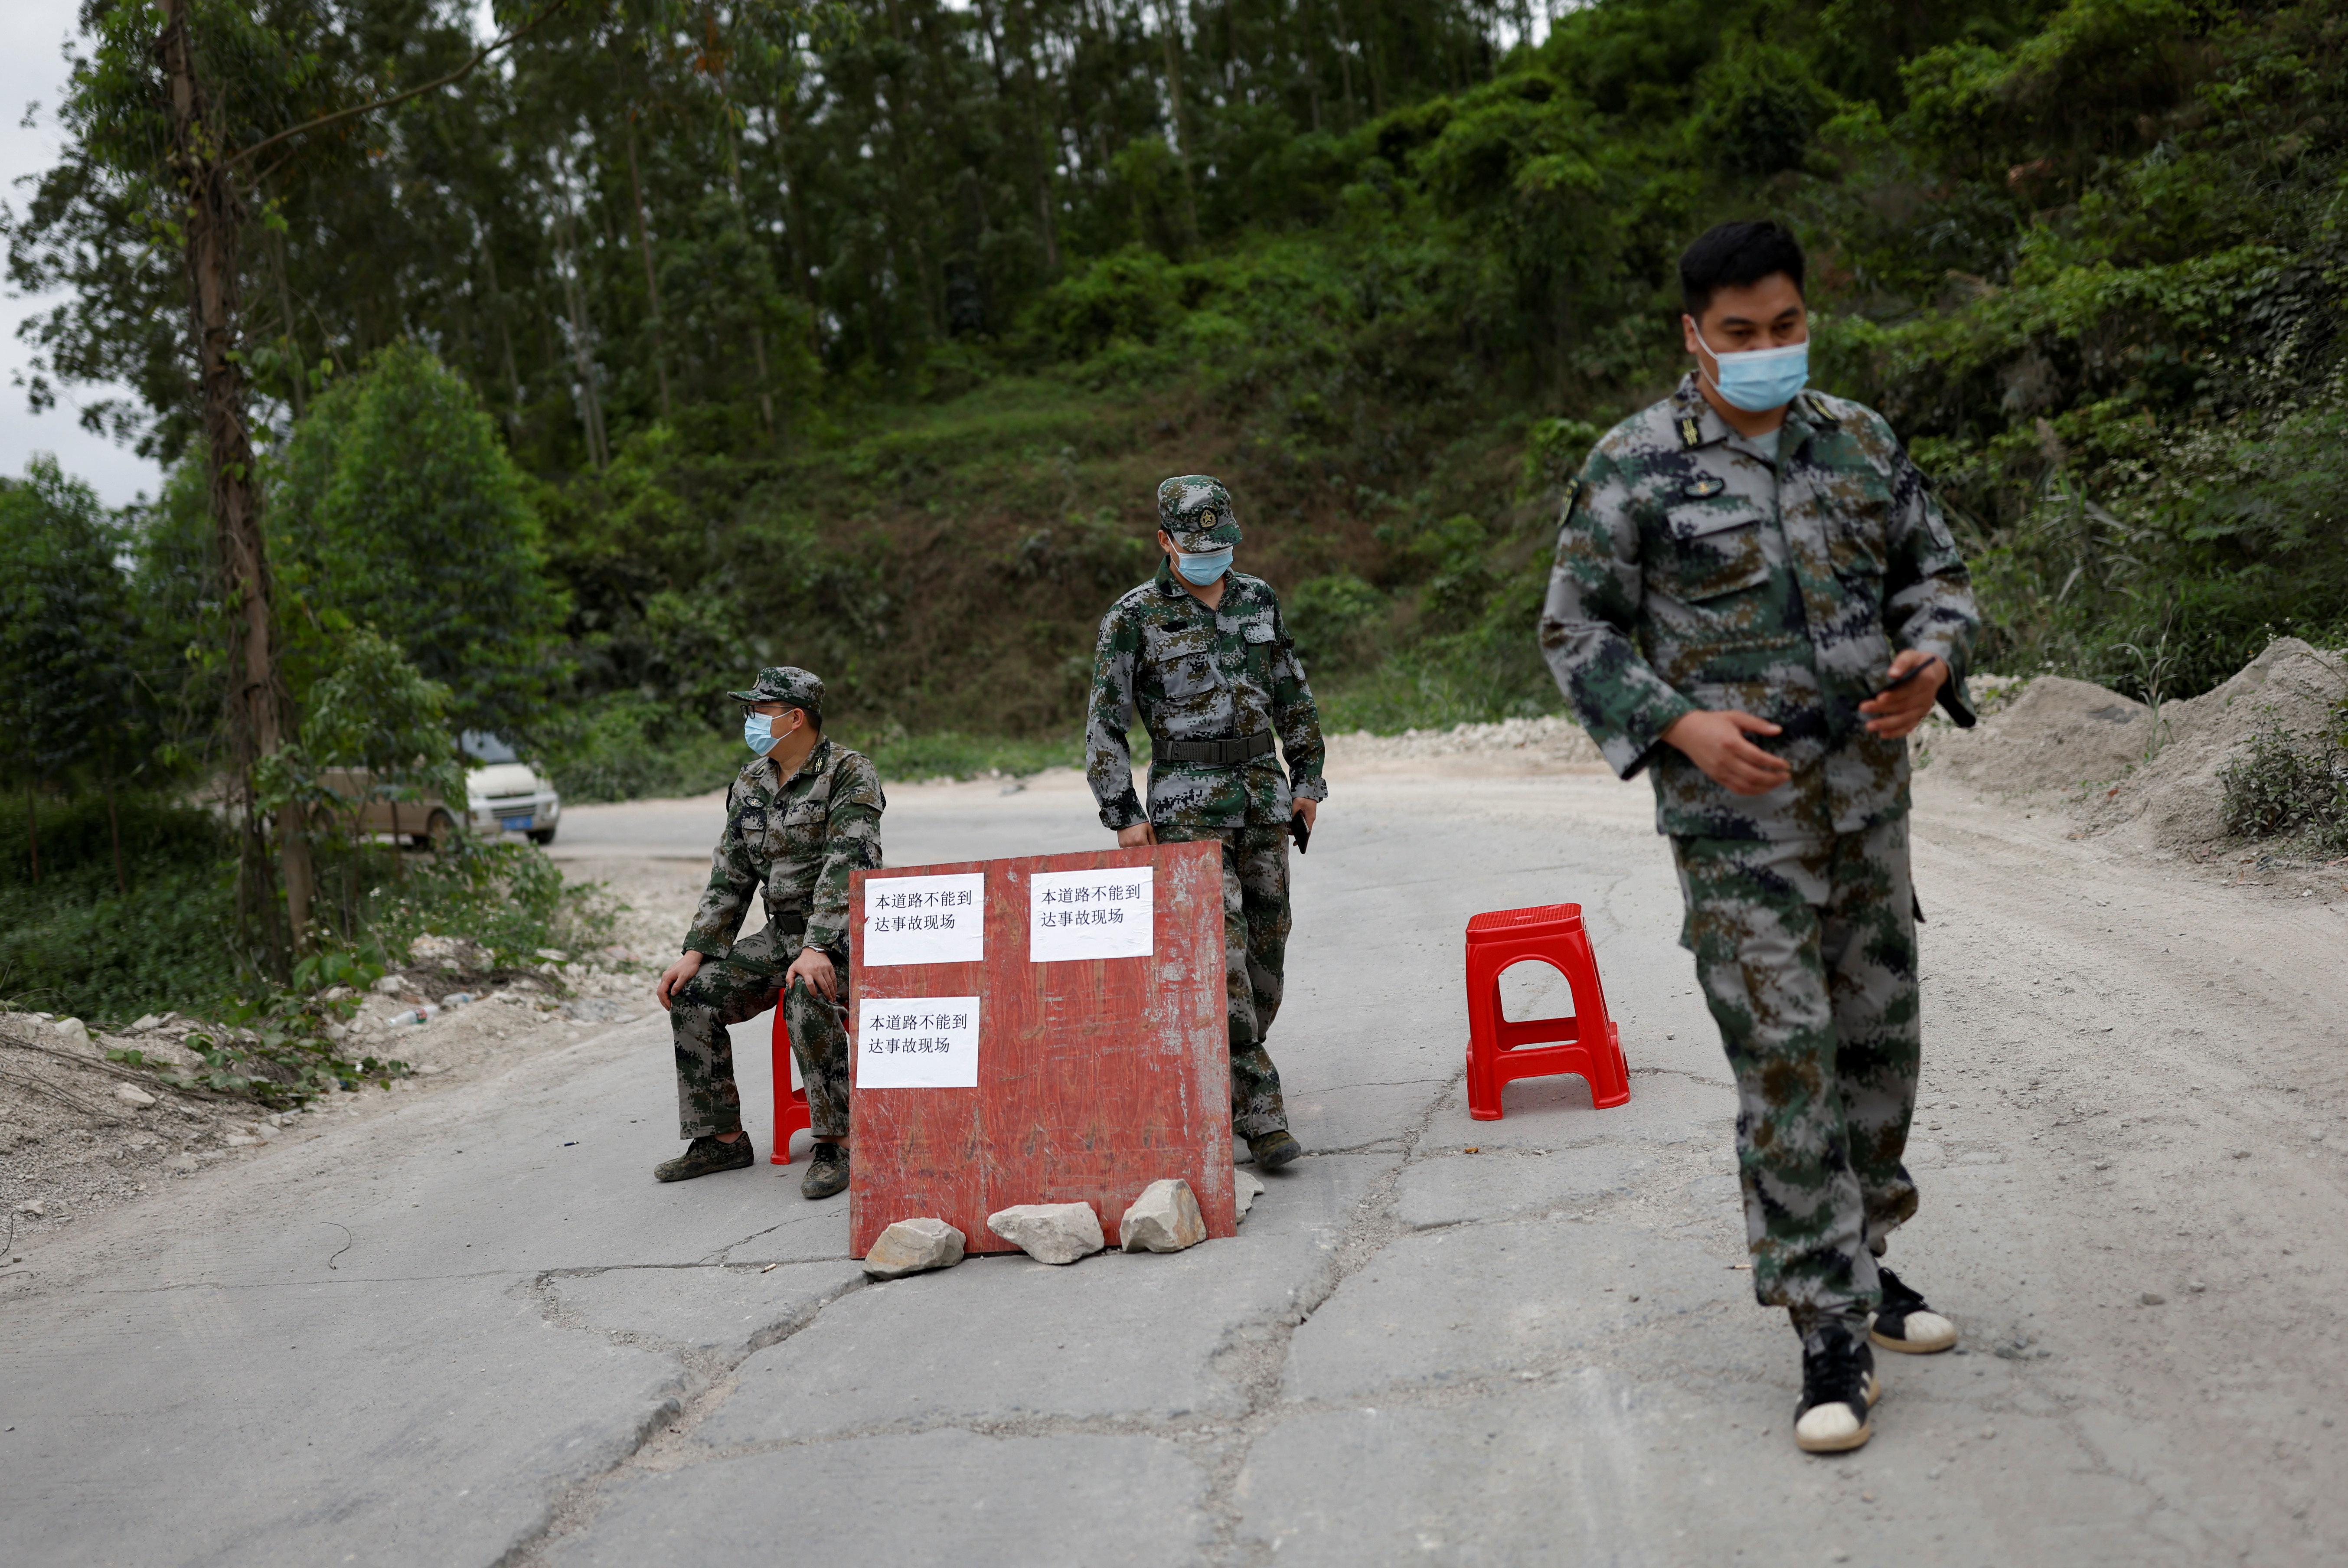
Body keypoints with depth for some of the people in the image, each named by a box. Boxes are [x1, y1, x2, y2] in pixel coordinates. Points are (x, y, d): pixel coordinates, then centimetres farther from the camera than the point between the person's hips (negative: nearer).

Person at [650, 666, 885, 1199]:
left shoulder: (850, 772, -12)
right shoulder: (751, 785, 10)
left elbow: (846, 865, -24)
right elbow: (730, 879, 12)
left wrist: (819, 949, -35)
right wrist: (696, 952, 0)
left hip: (846, 933, -7)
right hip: (782, 933, 7)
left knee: (808, 996, -36)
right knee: (692, 994, -9)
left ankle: (837, 1143, -25)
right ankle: (722, 1138, 2)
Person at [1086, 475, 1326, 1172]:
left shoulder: (1258, 599, 9)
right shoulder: (1133, 618, -5)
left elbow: (1293, 697, 17)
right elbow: (1105, 722, -3)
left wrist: (1308, 778, 13)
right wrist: (1124, 815, -8)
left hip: (1262, 793, 5)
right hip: (1189, 804, -5)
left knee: (1266, 942, 7)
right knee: (1222, 945, -15)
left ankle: (1223, 1081, 25)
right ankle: (1261, 1108, -15)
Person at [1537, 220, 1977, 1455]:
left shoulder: (1861, 442, 8)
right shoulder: (1635, 467, -6)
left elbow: (1937, 571, 17)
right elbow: (1573, 628, -4)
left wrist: (1932, 660, -5)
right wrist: (1682, 726, -17)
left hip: (1869, 798, 6)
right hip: (1737, 814, -5)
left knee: (1882, 1040, 15)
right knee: (1786, 1065, -7)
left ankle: (1861, 1264, 36)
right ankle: (1833, 1336, 3)